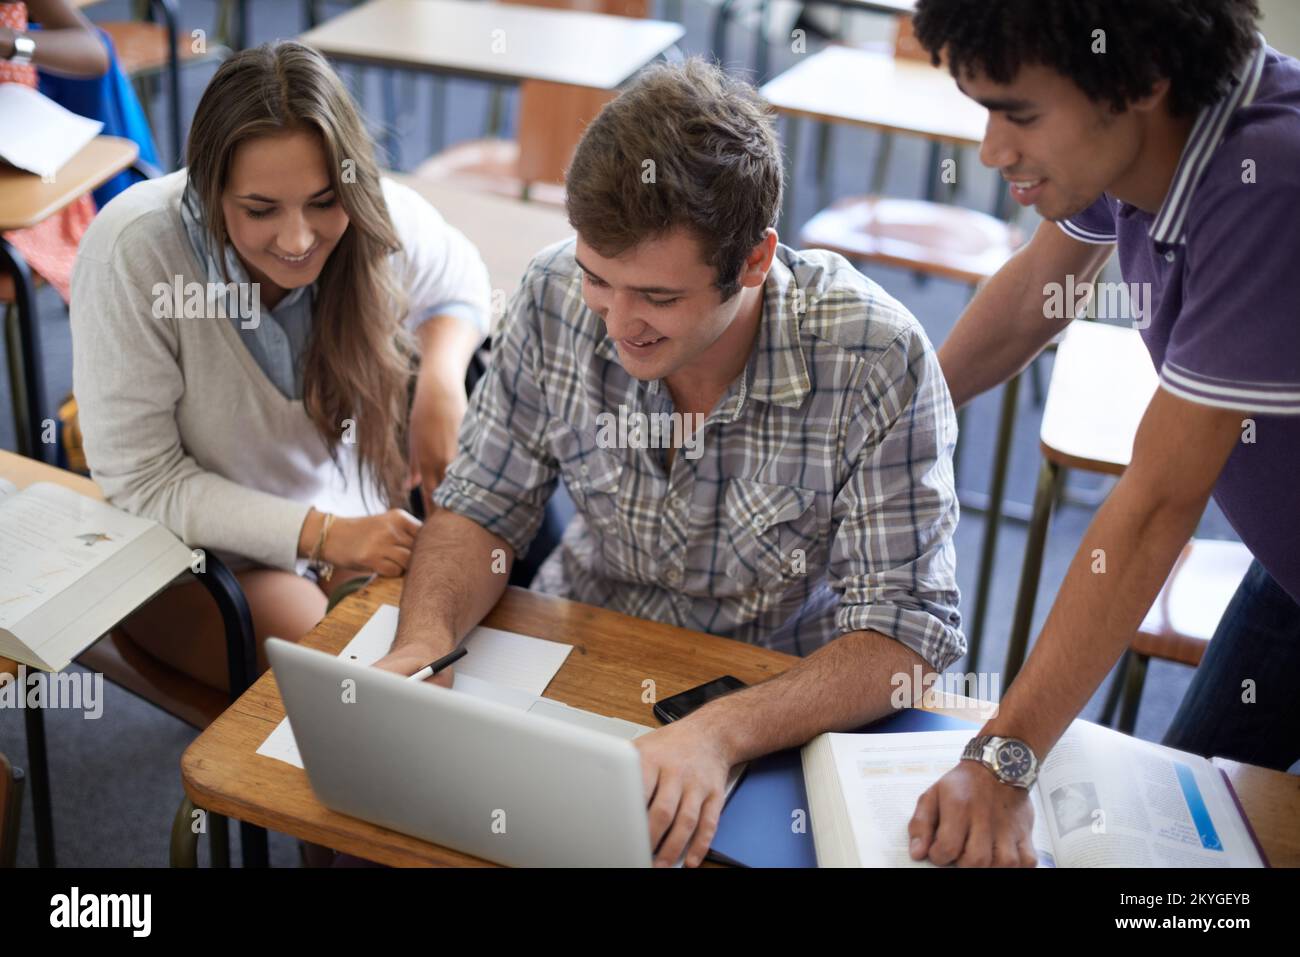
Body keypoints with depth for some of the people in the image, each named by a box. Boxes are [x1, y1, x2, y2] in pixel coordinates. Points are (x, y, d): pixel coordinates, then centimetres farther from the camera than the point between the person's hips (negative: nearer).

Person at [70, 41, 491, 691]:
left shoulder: (380, 221, -17)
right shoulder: (132, 253, -27)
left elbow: (459, 281, 8)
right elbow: (139, 481, -20)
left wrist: (442, 381, -14)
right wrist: (324, 536, -27)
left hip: (351, 510, 4)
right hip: (197, 547, -4)